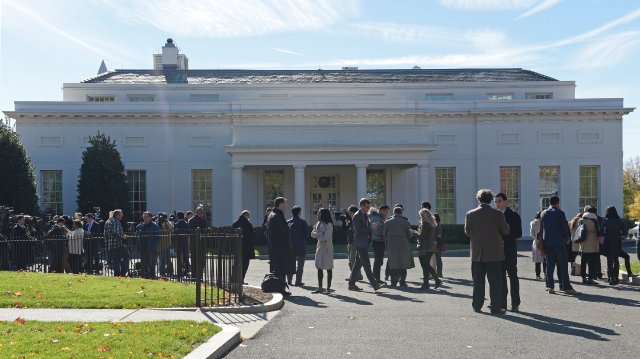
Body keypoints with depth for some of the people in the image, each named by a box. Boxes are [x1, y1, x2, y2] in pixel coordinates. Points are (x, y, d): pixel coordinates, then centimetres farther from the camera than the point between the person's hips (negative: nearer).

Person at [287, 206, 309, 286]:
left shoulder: (287, 222, -1)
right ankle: (298, 281, 2)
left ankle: (289, 280, 20)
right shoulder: (303, 222, -9)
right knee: (300, 265, 4)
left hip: (291, 246, 4)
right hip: (301, 246, -4)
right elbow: (307, 234, -8)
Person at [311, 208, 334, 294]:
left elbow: (325, 237, -20)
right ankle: (320, 288, 16)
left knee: (328, 268, 0)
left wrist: (317, 235, -6)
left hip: (327, 248, -8)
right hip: (319, 247, 8)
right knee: (319, 268, 9)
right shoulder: (319, 223, 11)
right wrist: (320, 234, -11)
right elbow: (313, 234, 7)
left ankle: (328, 288, 5)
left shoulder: (329, 225, -12)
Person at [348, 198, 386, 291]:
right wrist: (370, 228, -19)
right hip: (360, 243, -9)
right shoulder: (357, 216, -12)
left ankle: (351, 284, 17)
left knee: (358, 264, 11)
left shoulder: (365, 215, 16)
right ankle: (375, 284, -10)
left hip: (364, 243, 9)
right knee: (367, 265, -9)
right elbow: (357, 230, -19)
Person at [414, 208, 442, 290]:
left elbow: (421, 235, -17)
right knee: (428, 265, 17)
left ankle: (425, 284, 2)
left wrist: (415, 232, 0)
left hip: (424, 247, -9)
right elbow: (435, 235, 14)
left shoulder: (424, 224, -14)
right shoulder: (434, 224, 12)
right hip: (432, 246, 9)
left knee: (425, 266, -2)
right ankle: (437, 279, 10)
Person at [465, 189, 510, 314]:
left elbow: (467, 232, 5)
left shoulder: (470, 214, -5)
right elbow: (506, 231, -2)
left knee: (478, 281, 12)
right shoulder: (497, 214, -9)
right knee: (495, 281, 4)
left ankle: (477, 306, 17)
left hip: (477, 254, 2)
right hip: (495, 253, -2)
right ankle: (496, 307, 3)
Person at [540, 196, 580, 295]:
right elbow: (564, 228, -9)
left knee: (550, 265, 7)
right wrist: (567, 237, 7)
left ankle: (550, 286, 4)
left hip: (547, 242, 5)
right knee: (563, 265, -2)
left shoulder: (543, 213, 7)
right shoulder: (560, 213, -9)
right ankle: (566, 287, -4)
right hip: (559, 242, -5)